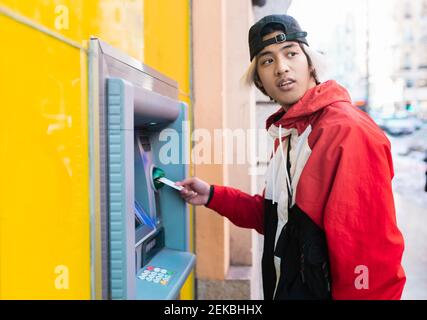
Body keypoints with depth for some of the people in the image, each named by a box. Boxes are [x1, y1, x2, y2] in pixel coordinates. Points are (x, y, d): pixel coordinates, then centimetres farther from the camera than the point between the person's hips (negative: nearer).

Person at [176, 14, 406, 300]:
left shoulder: (348, 131, -23)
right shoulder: (286, 131, 6)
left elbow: (371, 255, -25)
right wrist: (212, 196, 5)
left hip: (323, 290, -8)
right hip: (283, 288, 9)